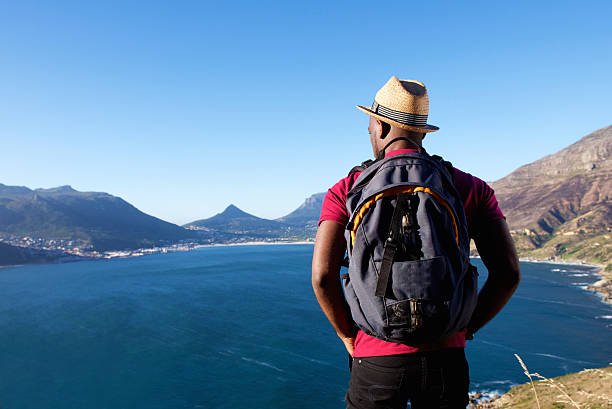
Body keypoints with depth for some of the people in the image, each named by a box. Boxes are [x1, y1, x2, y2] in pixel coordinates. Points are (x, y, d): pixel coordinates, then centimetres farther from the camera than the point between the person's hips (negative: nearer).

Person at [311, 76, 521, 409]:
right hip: (446, 357, 2)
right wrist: (465, 328, 9)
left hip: (375, 360, -1)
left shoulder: (347, 190, -3)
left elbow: (322, 276, -12)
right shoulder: (471, 188, 2)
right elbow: (508, 273, -3)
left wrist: (348, 335, 3)